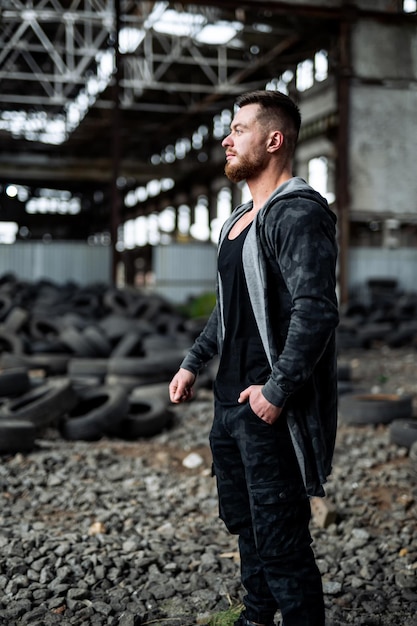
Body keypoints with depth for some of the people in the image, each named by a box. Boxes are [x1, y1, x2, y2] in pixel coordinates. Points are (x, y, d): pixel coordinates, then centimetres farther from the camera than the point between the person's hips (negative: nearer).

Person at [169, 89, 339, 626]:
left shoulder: (298, 214, -15)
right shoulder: (240, 219, 16)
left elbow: (316, 311, -25)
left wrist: (277, 390, -23)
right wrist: (193, 363, 21)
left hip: (269, 409, -10)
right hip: (230, 402, 10)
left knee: (281, 541, -2)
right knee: (243, 522, 22)